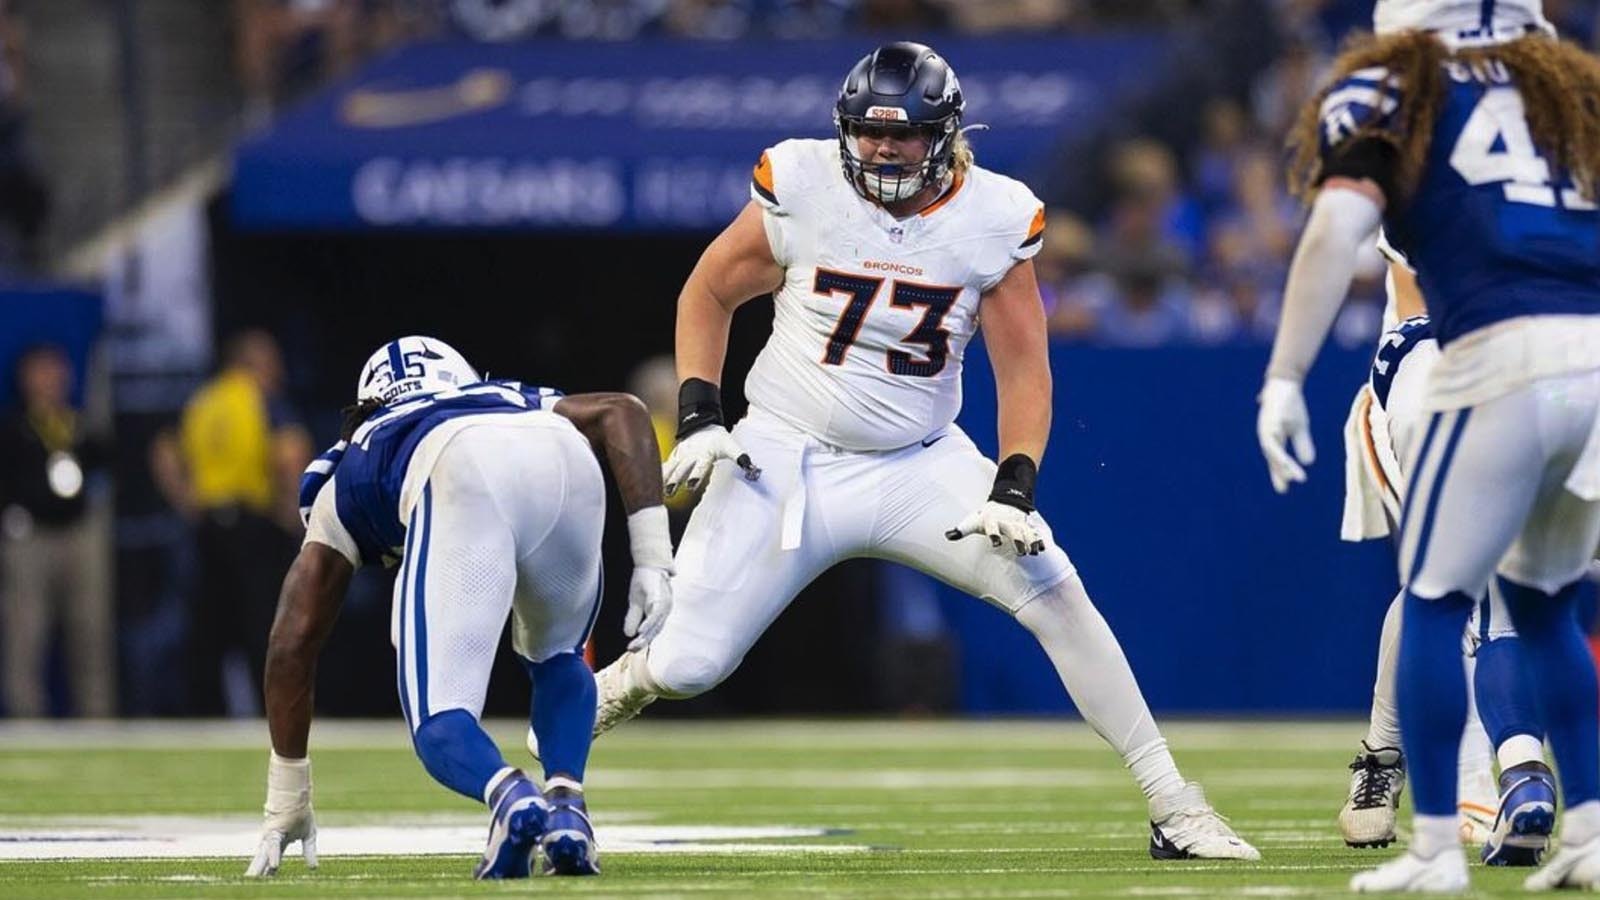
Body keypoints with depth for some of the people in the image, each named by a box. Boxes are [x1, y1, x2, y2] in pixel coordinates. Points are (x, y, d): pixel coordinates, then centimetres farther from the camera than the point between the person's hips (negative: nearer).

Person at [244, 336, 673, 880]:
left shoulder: (348, 474, 40)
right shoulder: (523, 403, 46)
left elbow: (293, 641, 35)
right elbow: (622, 411, 25)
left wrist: (287, 803, 41)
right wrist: (652, 562, 20)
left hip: (462, 483, -3)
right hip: (568, 465, 3)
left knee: (440, 727, 3)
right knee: (555, 659, 32)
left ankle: (510, 795, -30)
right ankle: (566, 807, 8)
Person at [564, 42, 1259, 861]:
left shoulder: (994, 219, -7)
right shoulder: (802, 190, -11)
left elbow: (1022, 369, -2)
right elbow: (707, 295, 4)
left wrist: (1015, 488, -15)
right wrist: (699, 418, -7)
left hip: (920, 465, 1)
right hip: (785, 459, -1)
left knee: (1050, 589, -18)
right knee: (687, 664, -10)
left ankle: (1170, 806, -10)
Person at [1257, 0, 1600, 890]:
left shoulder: (1393, 94, 12)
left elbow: (1339, 227, -4)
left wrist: (1285, 379, -6)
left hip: (1505, 353, -5)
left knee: (1435, 600, 9)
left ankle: (1436, 848, 5)